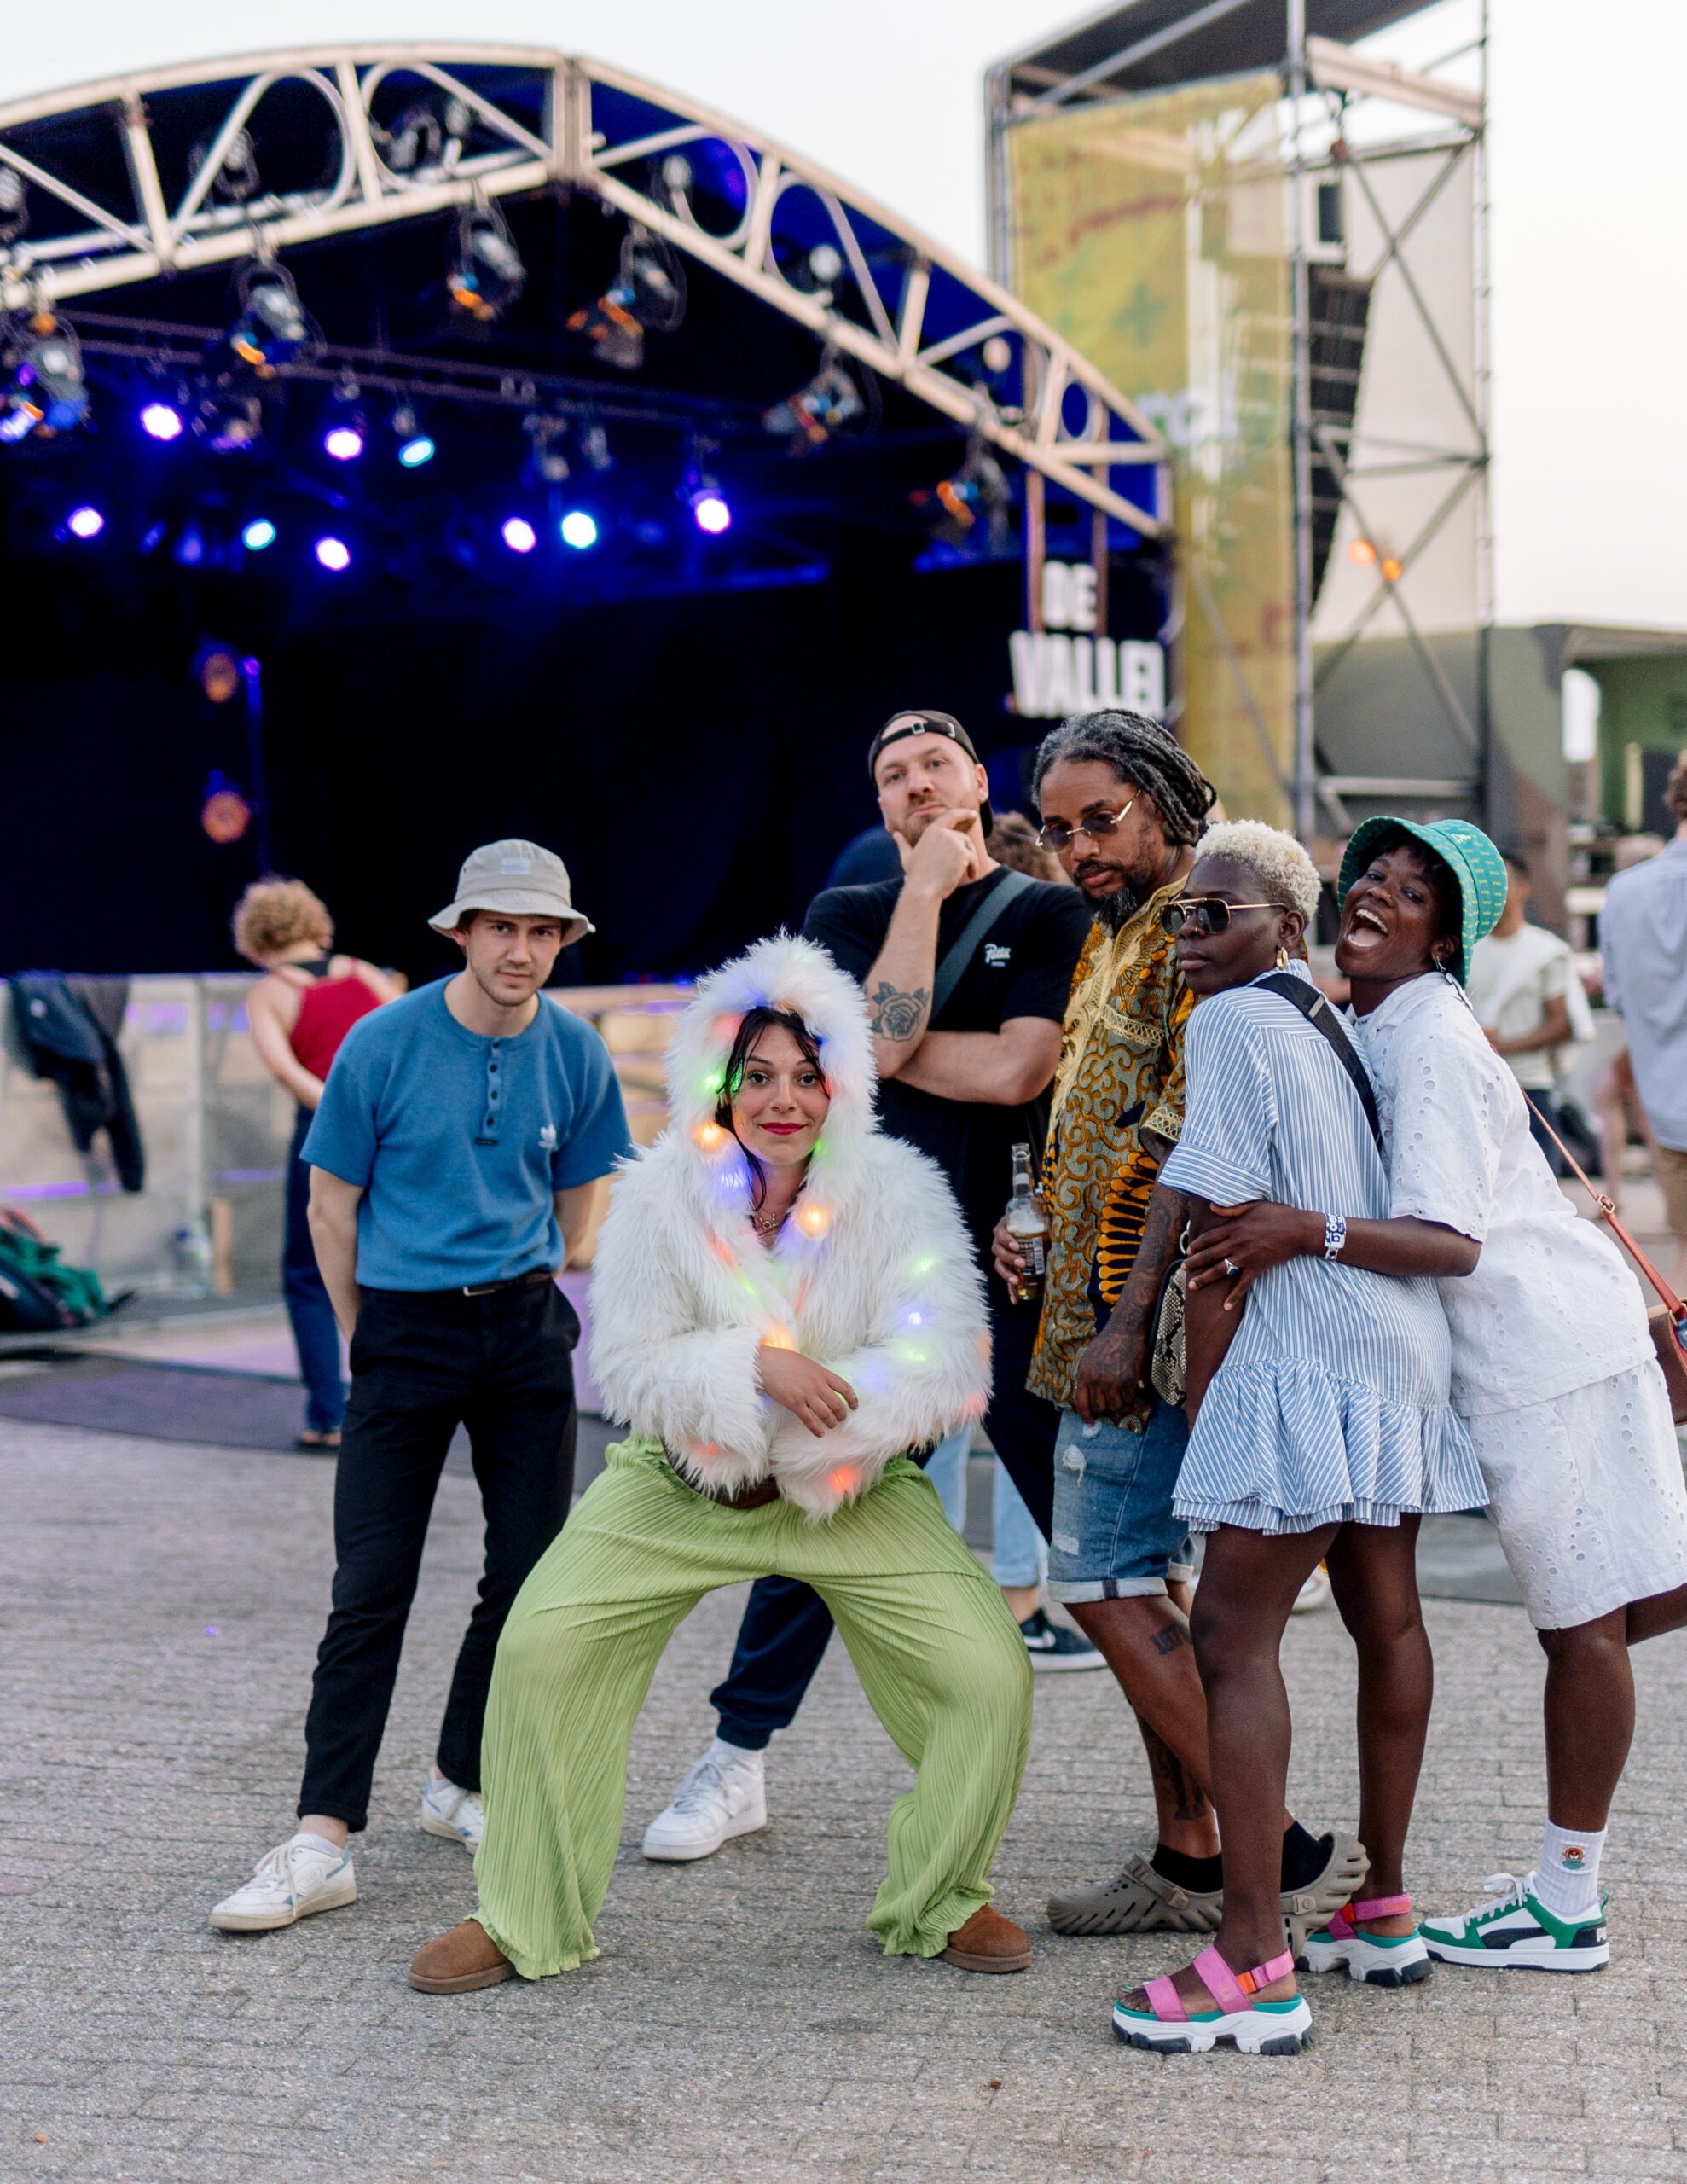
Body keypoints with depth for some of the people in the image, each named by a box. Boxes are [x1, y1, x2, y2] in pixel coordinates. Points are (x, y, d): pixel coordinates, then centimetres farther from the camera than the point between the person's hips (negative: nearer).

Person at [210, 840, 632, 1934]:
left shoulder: (577, 1055, 0)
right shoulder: (384, 1044, -8)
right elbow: (333, 1205, 1)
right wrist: (368, 1336, 6)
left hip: (526, 1332, 3)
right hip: (404, 1334, -3)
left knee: (531, 1574, 4)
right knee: (370, 1590, -6)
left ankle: (464, 1785, 24)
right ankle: (324, 1839, -5)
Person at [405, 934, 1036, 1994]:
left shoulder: (897, 1192, -15)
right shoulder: (661, 1195, -13)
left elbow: (941, 1367, -21)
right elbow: (627, 1365, -15)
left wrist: (805, 1435, -28)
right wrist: (756, 1365, -31)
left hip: (860, 1495, 0)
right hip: (676, 1488, 1)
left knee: (990, 1675, -12)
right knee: (540, 1651, -11)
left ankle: (942, 1901, 16)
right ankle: (527, 1919, 10)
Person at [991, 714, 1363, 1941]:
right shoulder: (1119, 934, 19)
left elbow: (1195, 1145, -21)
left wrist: (1127, 1323, -25)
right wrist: (1038, 1220, 14)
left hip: (1146, 1313, -10)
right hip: (1106, 1302, 10)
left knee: (1110, 1583, -10)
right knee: (1151, 1582, 12)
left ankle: (1281, 1853, -7)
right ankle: (1191, 1860, 18)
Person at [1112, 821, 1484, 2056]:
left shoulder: (1230, 1025, -10)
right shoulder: (1330, 1020, 16)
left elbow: (1223, 1239, -13)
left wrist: (1200, 1401, -9)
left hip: (1309, 1359, -10)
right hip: (1402, 1352, 10)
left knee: (1234, 1634, -11)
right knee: (1384, 1617, 18)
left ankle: (1254, 1969, -15)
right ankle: (1386, 1914, 31)